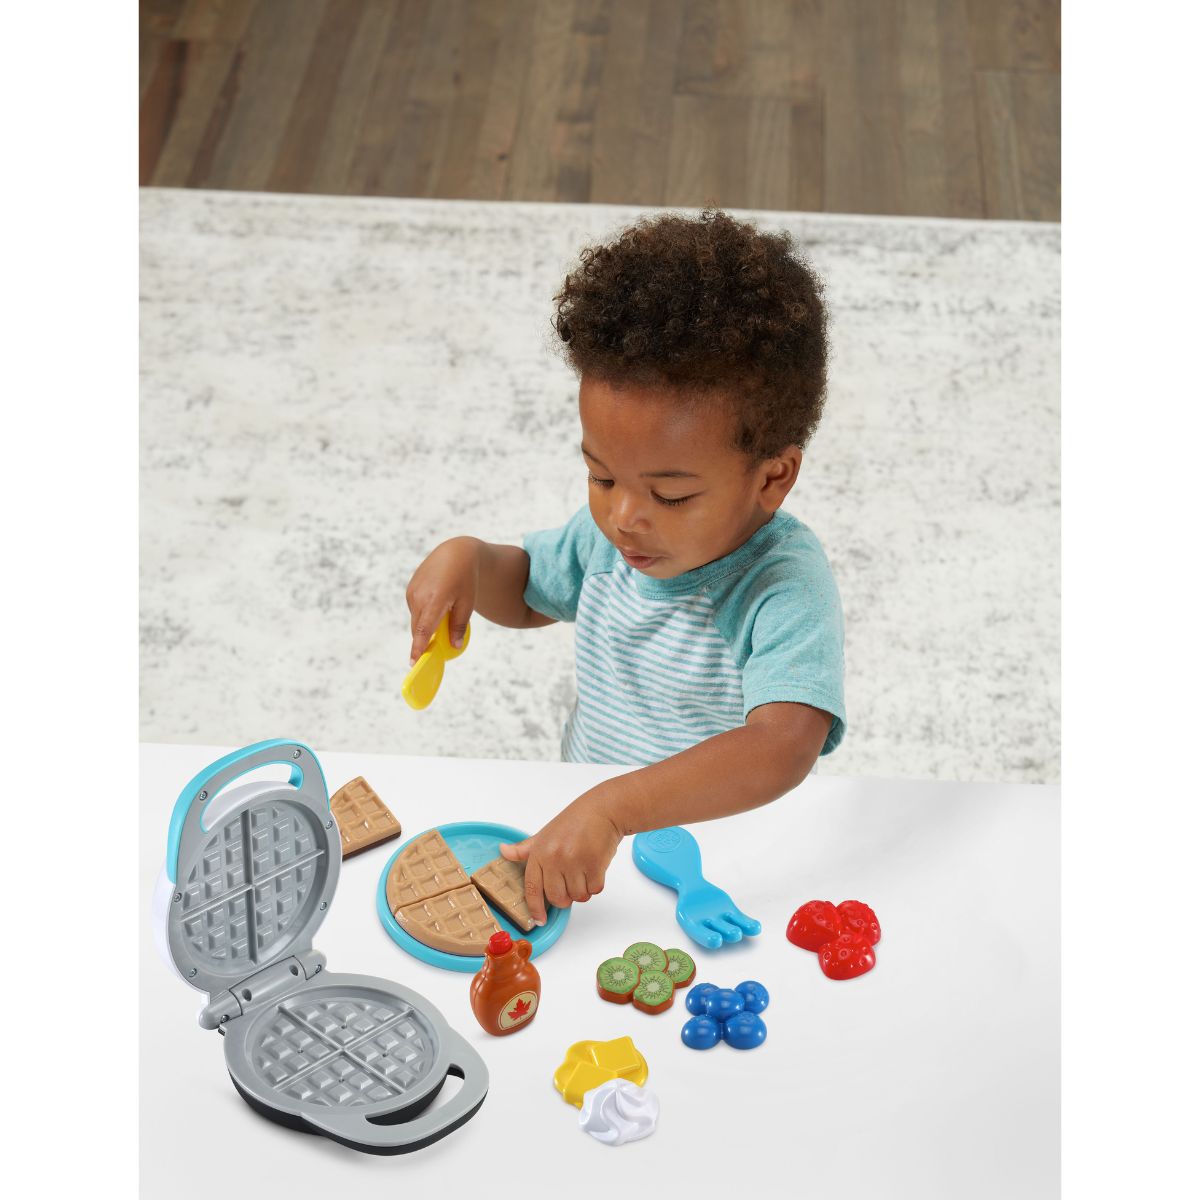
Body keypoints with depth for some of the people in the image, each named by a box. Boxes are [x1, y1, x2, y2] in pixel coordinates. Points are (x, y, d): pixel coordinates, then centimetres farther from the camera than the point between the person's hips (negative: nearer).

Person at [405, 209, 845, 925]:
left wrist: (612, 810, -50)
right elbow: (529, 590, 20)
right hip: (580, 829, 6)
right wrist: (468, 560, -4)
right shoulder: (614, 532, -2)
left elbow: (784, 747, -41)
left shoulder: (783, 588, -25)